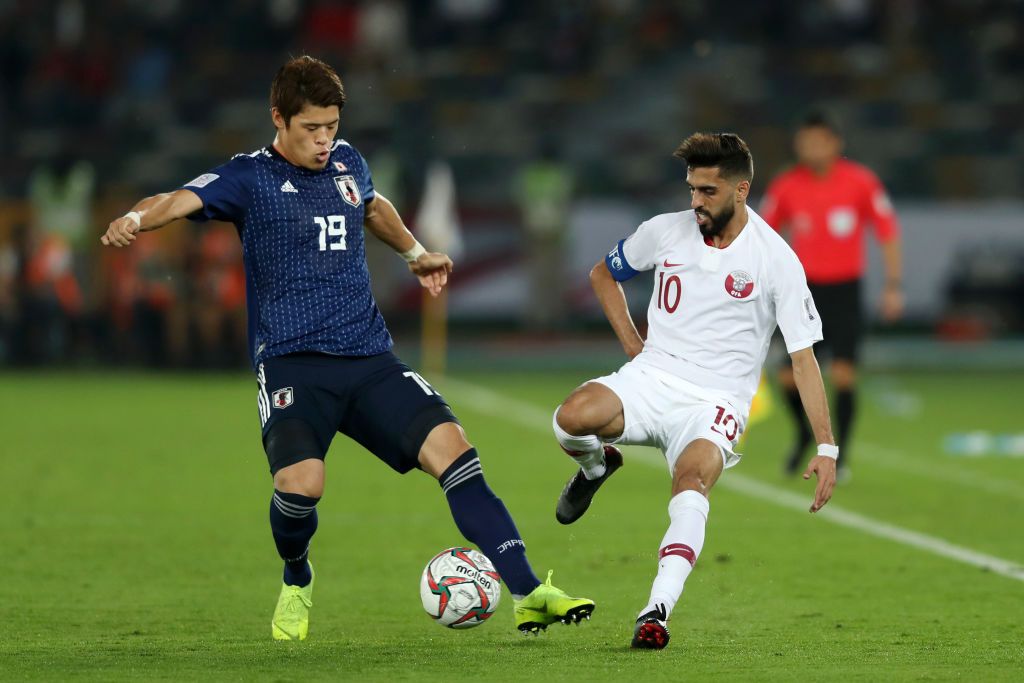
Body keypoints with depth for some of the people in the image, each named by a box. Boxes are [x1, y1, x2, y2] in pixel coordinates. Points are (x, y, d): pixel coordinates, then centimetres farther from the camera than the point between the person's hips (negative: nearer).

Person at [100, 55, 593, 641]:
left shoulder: (347, 162, 14)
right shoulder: (251, 178, -2)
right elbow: (183, 199, -21)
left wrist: (415, 252, 33)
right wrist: (136, 218, -40)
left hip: (370, 357, 5)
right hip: (293, 363, -5)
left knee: (451, 445, -15)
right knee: (301, 481, -27)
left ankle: (527, 594, -14)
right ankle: (298, 582, 8)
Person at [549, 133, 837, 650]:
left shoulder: (777, 261, -6)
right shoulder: (666, 231, 4)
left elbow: (803, 356, -4)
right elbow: (603, 274, 24)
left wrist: (826, 449, -8)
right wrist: (632, 343, 10)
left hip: (715, 400, -3)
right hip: (651, 378, 3)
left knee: (692, 481, -35)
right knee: (572, 417, -29)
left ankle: (656, 612, -42)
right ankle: (596, 467, 8)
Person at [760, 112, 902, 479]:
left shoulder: (861, 183, -9)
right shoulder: (785, 187, -4)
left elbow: (888, 231, -2)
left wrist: (893, 285, -7)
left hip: (845, 289, -2)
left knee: (843, 373, -16)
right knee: (789, 376, -3)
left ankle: (841, 452, 1)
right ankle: (803, 434, 29)